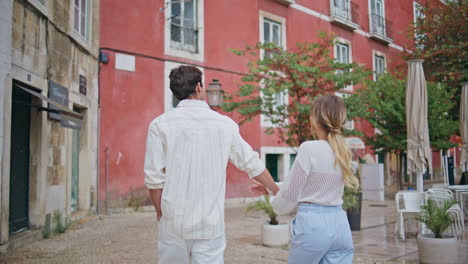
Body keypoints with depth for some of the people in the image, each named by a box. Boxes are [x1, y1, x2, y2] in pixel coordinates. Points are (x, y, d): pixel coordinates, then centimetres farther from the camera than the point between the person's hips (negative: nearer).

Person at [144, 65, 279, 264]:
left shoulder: (160, 125, -4)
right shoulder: (225, 124, 1)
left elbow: (154, 178, -6)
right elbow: (253, 165, 8)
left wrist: (160, 212, 9)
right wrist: (279, 192, 21)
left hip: (174, 223, 0)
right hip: (211, 225, 0)